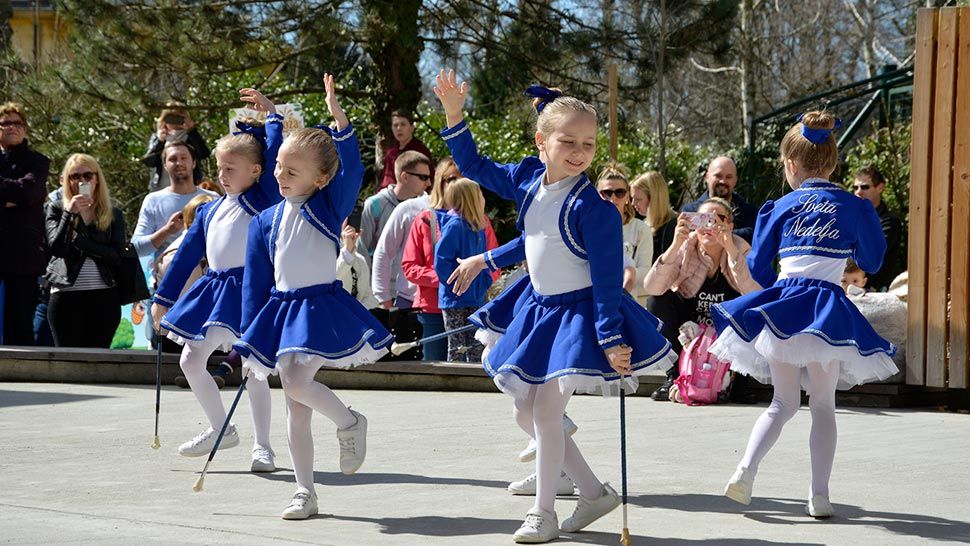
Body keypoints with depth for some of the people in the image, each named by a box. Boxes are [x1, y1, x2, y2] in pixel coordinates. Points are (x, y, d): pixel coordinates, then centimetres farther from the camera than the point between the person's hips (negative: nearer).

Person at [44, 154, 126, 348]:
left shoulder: (113, 215, 11)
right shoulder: (56, 209, 10)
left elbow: (117, 257, -2)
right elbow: (56, 247, -5)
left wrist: (80, 241, -8)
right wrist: (70, 213, -12)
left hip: (104, 297, 1)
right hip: (66, 295, -1)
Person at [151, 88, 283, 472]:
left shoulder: (264, 199, -2)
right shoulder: (209, 210, 15)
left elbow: (275, 156, -14)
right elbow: (187, 254, 18)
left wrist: (271, 113, -2)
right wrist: (163, 298, 18)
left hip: (248, 289, -7)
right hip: (214, 288, 7)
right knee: (190, 361, 7)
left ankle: (262, 446, 6)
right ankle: (220, 429, 21)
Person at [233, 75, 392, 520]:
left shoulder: (329, 207, -2)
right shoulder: (265, 221, 8)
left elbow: (352, 171, -20)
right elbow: (256, 282, 11)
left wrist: (339, 120, -31)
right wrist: (251, 337, 8)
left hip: (322, 307, -5)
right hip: (280, 309, 5)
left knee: (295, 380, -25)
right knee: (295, 409, 6)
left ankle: (350, 422, 2)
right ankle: (305, 492, 14)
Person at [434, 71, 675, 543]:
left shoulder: (592, 206, -21)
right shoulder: (528, 178, -2)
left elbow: (608, 279, -20)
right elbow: (477, 168, 13)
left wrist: (612, 340, -23)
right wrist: (454, 117, 2)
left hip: (579, 314, -8)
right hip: (539, 307, 8)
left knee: (545, 409, -9)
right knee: (525, 412, 12)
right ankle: (594, 492, 24)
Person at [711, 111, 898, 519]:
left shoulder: (783, 206, 4)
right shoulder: (854, 207, 2)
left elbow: (758, 266, 10)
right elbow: (872, 262, 13)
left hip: (781, 306, 1)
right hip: (827, 309, -1)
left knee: (783, 403, 13)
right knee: (823, 405, 9)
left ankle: (746, 469, -9)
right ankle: (819, 494, 3)